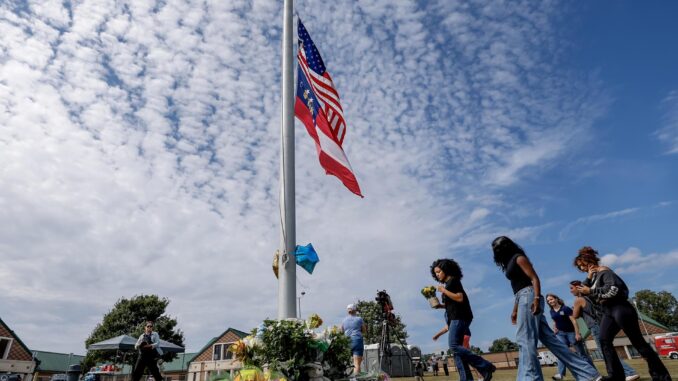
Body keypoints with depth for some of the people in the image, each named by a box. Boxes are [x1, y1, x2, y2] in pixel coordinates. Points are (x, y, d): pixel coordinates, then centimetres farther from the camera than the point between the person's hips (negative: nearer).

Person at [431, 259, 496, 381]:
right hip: (454, 318, 10)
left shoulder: (453, 280, -6)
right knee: (456, 348, 1)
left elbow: (460, 298, -18)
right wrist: (440, 306, 11)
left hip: (460, 317, -10)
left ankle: (485, 366, -18)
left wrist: (444, 291, -14)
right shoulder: (448, 284, 20)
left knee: (454, 345, -18)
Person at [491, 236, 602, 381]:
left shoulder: (519, 258, -1)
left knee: (524, 339, -15)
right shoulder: (510, 263, 25)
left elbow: (535, 278, -11)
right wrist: (515, 310, 23)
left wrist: (537, 298, -25)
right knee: (548, 338, 4)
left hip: (529, 297, -9)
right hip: (524, 298, 9)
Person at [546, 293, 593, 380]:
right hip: (560, 333, 5)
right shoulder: (552, 311, 4)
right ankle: (561, 373, -17)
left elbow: (574, 321, -17)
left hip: (571, 332, -4)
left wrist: (577, 333, -22)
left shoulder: (565, 308, -14)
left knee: (581, 352, 5)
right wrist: (554, 328, 2)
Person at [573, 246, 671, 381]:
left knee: (638, 341, -3)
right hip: (608, 312, 9)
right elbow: (582, 290, 11)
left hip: (619, 308, -9)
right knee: (604, 341, -2)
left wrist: (590, 291, -21)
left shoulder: (603, 271, -10)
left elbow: (613, 288, -23)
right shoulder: (593, 275, 15)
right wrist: (588, 278, -3)